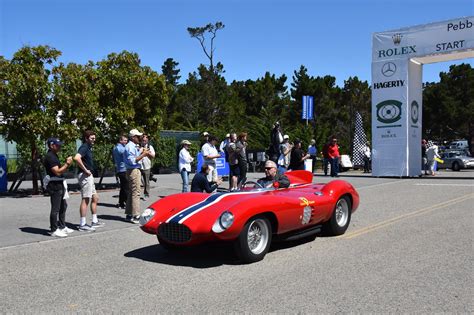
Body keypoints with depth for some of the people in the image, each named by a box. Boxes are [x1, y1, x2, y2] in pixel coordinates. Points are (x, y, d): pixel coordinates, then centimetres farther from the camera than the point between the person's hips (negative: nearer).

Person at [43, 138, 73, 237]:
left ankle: (62, 227, 27)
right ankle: (54, 230, 3)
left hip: (60, 185, 11)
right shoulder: (50, 157, -15)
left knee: (63, 206, 18)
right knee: (55, 208, -4)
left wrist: (67, 164, 3)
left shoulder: (54, 156, 17)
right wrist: (67, 164, -15)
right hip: (54, 185, -11)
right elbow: (57, 172, -22)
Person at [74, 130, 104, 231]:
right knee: (85, 200, -7)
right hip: (85, 176, -10)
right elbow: (77, 158, -31)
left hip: (89, 176, 10)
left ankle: (95, 221, 23)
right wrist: (85, 170, -24)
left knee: (95, 198, 15)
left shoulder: (88, 148, 16)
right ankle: (82, 225, -2)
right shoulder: (84, 147, -13)